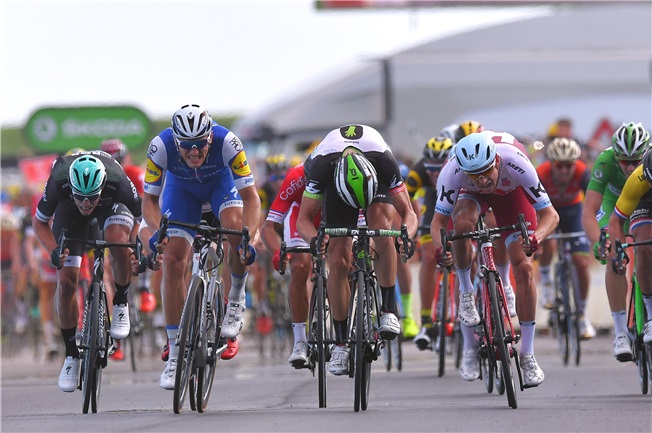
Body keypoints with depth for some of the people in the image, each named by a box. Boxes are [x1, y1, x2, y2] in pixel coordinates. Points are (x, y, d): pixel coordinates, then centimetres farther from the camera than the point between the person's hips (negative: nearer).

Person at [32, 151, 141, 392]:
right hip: (69, 210, 1)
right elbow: (39, 222, -18)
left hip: (111, 205, -1)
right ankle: (71, 355, 5)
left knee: (117, 238, -36)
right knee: (66, 280, -13)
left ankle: (121, 303, -10)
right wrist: (53, 251, -35)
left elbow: (141, 218, -19)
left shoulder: (117, 182, -40)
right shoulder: (59, 182, -37)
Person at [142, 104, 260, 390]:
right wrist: (156, 231, -44)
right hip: (181, 187, 1)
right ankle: (176, 352, -5)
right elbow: (149, 199, -25)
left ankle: (236, 297, -3)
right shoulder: (161, 146, -35)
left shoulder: (226, 142, -38)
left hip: (221, 181, -1)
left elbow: (250, 197, -34)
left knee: (236, 229, -32)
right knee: (173, 261, -13)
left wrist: (249, 238, -49)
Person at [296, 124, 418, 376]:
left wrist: (406, 235, -52)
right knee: (338, 263, -14)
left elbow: (408, 213, -30)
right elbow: (303, 220, -29)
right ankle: (341, 343, -1)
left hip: (376, 179, -1)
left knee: (380, 219, -35)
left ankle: (388, 310, -27)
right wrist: (314, 239, -52)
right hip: (337, 185, 1)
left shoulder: (384, 161, -39)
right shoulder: (321, 165, -39)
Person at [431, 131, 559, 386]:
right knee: (462, 224, -36)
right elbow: (438, 221, -29)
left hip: (511, 192, 0)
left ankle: (527, 355, -4)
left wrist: (536, 238, -56)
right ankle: (466, 294, -11)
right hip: (471, 194, 0)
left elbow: (550, 215, -35)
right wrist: (440, 249, -51)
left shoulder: (515, 164, -41)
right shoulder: (453, 171, -39)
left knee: (523, 268, -13)